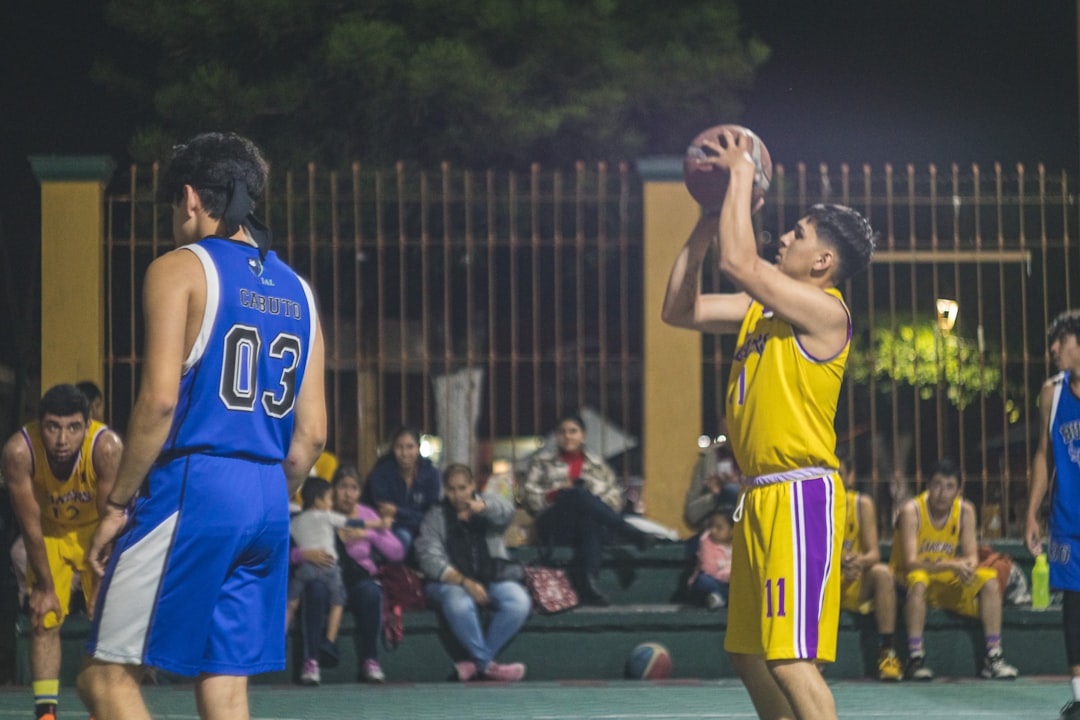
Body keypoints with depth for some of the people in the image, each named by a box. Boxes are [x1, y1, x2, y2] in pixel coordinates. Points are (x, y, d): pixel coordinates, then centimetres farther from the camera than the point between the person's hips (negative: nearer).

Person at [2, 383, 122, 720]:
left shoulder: (107, 447, -37)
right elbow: (31, 527, -24)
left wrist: (103, 584, -24)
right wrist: (45, 587, -17)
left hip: (97, 530, -1)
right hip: (50, 532, 1)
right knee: (43, 622, -6)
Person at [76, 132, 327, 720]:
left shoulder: (179, 269, -3)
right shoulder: (296, 291, 17)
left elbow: (159, 399, -14)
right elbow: (311, 434, 14)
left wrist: (116, 504, -7)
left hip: (192, 487, -7)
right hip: (267, 504, 7)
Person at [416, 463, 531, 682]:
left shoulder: (487, 501, 14)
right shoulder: (436, 517, 9)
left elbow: (506, 510, -13)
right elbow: (430, 559, -6)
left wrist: (482, 506, -38)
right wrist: (465, 582, -21)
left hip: (494, 578, 2)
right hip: (451, 580, -2)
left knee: (519, 603, -30)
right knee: (459, 604, -37)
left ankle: (477, 662, -20)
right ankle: (487, 664, -22)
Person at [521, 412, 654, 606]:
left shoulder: (598, 464, 24)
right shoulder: (542, 462, 21)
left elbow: (615, 499, 13)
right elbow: (531, 498, 8)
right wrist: (559, 493, -8)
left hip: (592, 524, 1)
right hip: (555, 526, -1)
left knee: (589, 520, -40)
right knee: (578, 494, -34)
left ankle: (587, 582, -54)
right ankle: (633, 533, -36)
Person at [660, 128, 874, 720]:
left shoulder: (824, 310, -11)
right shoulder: (760, 309, 15)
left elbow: (738, 261, -22)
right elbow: (679, 310, 20)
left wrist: (742, 175, -10)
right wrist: (706, 224, 14)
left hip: (801, 495, -10)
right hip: (759, 495, 10)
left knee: (790, 658, -15)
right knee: (748, 652, 14)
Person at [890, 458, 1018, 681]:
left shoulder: (965, 510, -4)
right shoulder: (912, 510, -18)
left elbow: (972, 557, -6)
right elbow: (911, 562, -26)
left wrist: (967, 566, -31)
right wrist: (951, 565, -40)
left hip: (948, 583, 5)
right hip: (909, 580, -5)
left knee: (989, 578, -17)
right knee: (918, 580, -38)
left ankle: (993, 658, -17)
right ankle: (915, 659, -35)